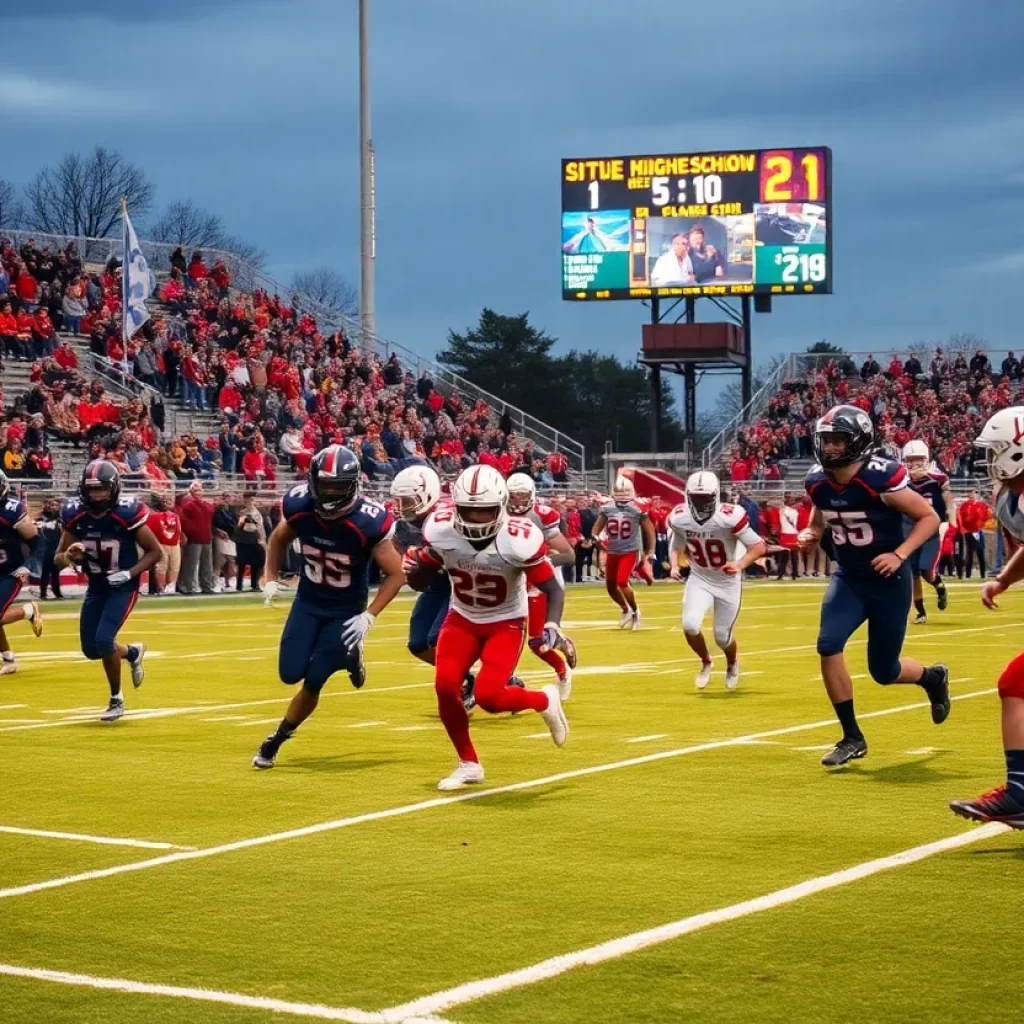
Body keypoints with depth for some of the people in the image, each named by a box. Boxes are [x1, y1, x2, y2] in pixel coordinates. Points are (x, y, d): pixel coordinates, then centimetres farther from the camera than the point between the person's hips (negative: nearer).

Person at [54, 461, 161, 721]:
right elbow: (58, 559, -1)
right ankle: (133, 653, 40)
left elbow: (155, 552, -11)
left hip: (123, 587, -5)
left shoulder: (127, 513, -20)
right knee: (91, 649, 7)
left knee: (103, 640, -19)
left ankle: (116, 700, 3)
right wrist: (69, 556, -25)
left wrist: (129, 573, -24)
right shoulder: (75, 515, -9)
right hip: (96, 587, 5)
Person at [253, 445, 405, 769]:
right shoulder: (298, 505, -18)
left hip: (347, 611, -4)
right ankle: (346, 656, 28)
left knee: (313, 681, -7)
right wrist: (271, 580, -3)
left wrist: (369, 617, -22)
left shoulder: (368, 521, -29)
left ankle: (276, 741, 15)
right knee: (291, 674, -1)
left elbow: (396, 574, -17)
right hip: (308, 602, 4)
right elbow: (279, 540, 7)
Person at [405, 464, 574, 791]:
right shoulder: (440, 529, -19)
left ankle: (545, 701, 13)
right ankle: (468, 764, 7)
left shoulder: (519, 540, -28)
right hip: (462, 619, 4)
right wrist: (412, 570, -28)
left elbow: (552, 589, -19)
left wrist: (552, 626, -37)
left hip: (505, 623, -3)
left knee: (488, 696, -20)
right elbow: (420, 581, -4)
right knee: (445, 686, -14)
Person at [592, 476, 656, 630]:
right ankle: (626, 610, 37)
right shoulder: (607, 509, -2)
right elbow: (598, 526, 7)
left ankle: (635, 611, 7)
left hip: (630, 551, -5)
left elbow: (649, 530, -4)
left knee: (622, 583, -18)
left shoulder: (637, 509, -10)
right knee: (610, 585, 11)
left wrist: (651, 552, -8)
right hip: (612, 551, 5)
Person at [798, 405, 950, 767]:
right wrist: (810, 536, -8)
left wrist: (899, 555, -25)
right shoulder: (818, 482, -6)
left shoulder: (881, 479, -23)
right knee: (828, 647, -17)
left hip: (888, 582, -4)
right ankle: (852, 738, -2)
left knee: (884, 671, 4)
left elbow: (929, 517, -14)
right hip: (848, 579, 5)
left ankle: (933, 677, 41)